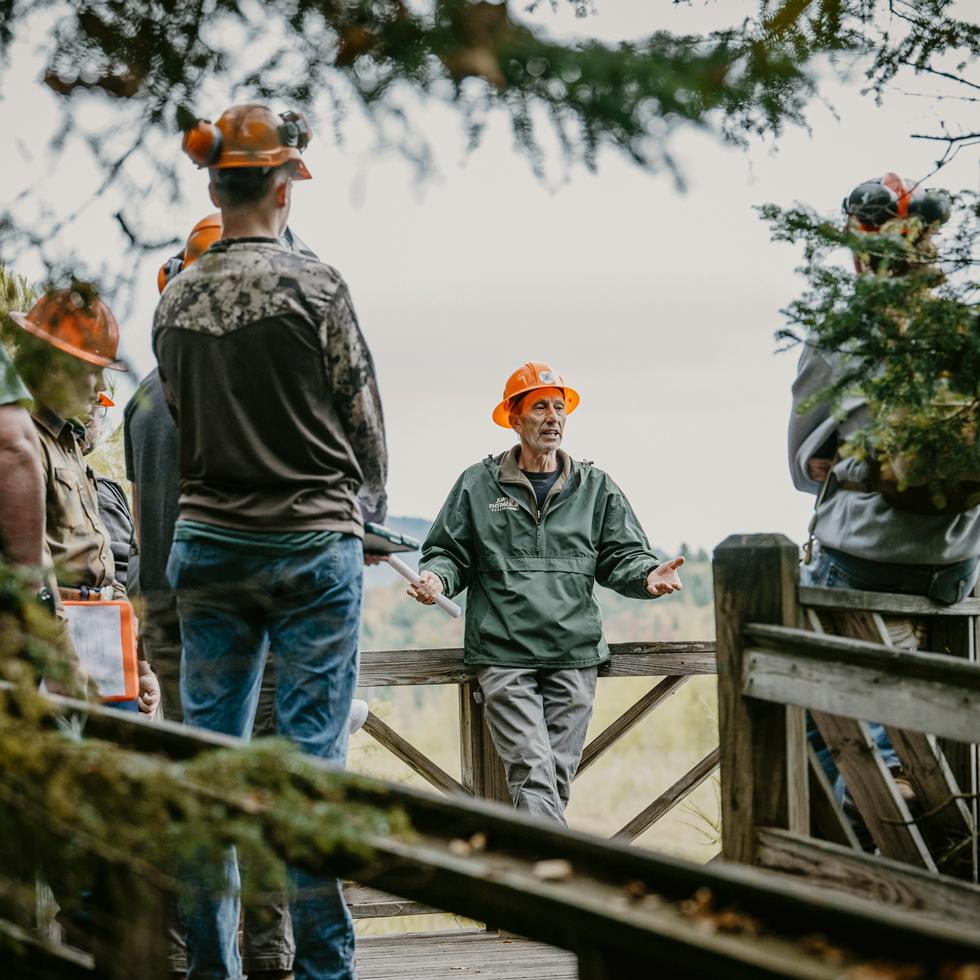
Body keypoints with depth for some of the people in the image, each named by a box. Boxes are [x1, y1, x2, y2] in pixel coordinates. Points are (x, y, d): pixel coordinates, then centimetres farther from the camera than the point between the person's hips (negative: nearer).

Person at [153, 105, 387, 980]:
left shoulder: (176, 301, 4)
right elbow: (363, 420, -3)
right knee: (313, 754, -1)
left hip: (208, 542, 4)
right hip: (311, 542, -4)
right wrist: (365, 507, 16)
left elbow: (182, 421, 10)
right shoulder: (313, 286, -10)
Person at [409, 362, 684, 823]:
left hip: (575, 655, 3)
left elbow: (622, 555, 10)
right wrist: (437, 577, -11)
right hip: (503, 655, -3)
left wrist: (648, 576, -11)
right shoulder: (478, 484, 8)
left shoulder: (596, 488, 13)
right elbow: (449, 551, 11)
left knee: (558, 776, 2)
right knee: (532, 773, -15)